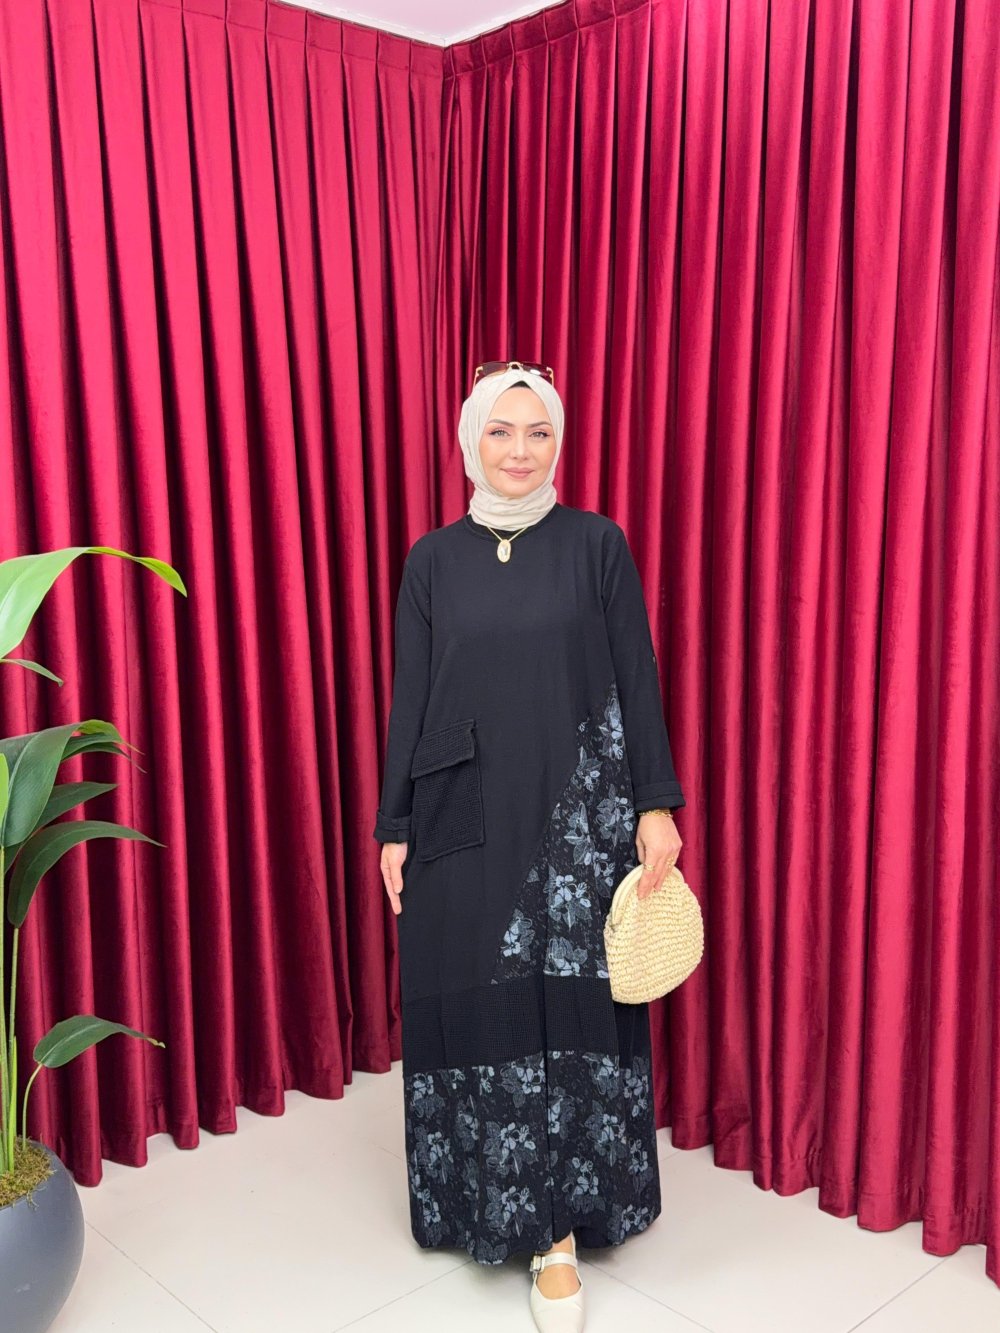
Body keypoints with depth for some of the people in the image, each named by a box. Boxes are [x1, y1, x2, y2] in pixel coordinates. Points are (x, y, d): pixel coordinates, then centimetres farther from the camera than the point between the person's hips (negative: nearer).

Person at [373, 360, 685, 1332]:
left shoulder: (596, 544, 0)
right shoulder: (434, 559, 5)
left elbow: (638, 681, 0)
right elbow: (409, 700, 5)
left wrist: (656, 805, -5)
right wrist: (394, 828, 4)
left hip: (577, 814, -1)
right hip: (464, 820, 2)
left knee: (568, 1008, 1)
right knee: (475, 1003, 8)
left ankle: (558, 1232, 15)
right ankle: (483, 1202, 30)